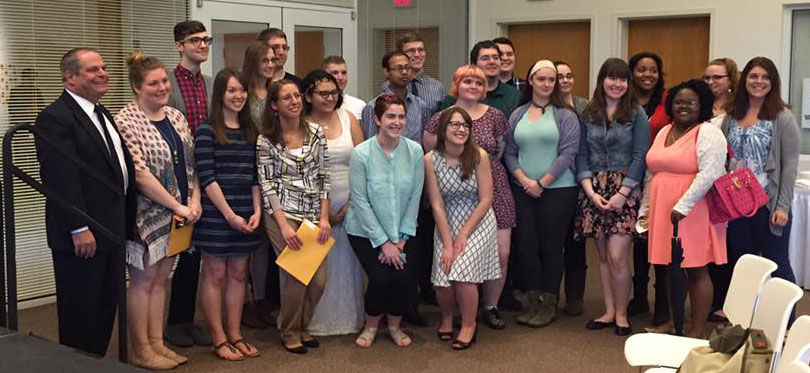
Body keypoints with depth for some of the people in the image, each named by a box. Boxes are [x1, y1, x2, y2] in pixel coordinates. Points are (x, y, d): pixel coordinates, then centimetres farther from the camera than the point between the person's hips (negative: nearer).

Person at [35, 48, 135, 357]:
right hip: (82, 236, -9)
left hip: (113, 229, 9)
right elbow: (61, 179, -21)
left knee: (106, 307, 16)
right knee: (80, 313, 3)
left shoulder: (102, 114, 15)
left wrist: (125, 223, 15)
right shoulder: (55, 118, -14)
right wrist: (79, 229, -23)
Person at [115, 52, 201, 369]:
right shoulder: (126, 122, -14)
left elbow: (190, 162, 11)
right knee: (142, 281, 4)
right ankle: (141, 351, 15)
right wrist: (177, 206, -17)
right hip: (147, 214, -6)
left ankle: (157, 344, 23)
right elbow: (139, 174, -19)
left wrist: (195, 201, -2)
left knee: (160, 279, 13)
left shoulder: (175, 116, 8)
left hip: (179, 214, 7)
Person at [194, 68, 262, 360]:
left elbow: (255, 177, 11)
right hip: (215, 214, -5)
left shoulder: (251, 131, 11)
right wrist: (229, 214, -14)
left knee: (238, 274, 10)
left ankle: (235, 335, 19)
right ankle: (219, 339, 11)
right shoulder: (207, 131, -6)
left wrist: (256, 211, -1)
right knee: (215, 274, 3)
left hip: (244, 216, 5)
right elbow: (206, 177, -11)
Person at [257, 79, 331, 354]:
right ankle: (290, 333, 15)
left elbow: (324, 176, 6)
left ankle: (302, 327, 25)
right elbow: (266, 183, -6)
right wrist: (284, 225, -13)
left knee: (319, 278, 0)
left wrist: (324, 217, -1)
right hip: (282, 214, -4)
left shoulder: (316, 132, 5)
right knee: (298, 275, -8)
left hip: (313, 215, 4)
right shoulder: (266, 140, -4)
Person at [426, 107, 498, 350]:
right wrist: (448, 244, -12)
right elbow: (437, 205, -8)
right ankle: (446, 317, 22)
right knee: (443, 278, -12)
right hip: (447, 223, 1)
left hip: (478, 221, -1)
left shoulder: (479, 156, -13)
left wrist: (463, 235, -12)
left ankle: (469, 324, 7)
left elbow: (486, 200, -9)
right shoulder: (431, 159, -10)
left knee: (462, 272, -19)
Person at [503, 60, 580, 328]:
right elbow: (509, 152, 7)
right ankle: (533, 303, 16)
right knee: (526, 245, 4)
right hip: (523, 190, 4)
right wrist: (524, 180, -8)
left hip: (558, 189, -3)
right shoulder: (518, 115, 9)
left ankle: (549, 305, 12)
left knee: (551, 246, 2)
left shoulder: (565, 115, -2)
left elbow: (568, 153, -9)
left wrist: (542, 183, -12)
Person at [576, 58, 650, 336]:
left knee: (616, 257, -10)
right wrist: (590, 191, -5)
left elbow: (640, 156, -5)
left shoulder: (636, 115, 1)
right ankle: (609, 311, 20)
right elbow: (581, 155, 7)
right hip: (594, 190, 3)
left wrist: (622, 193, -12)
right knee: (603, 256, 9)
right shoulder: (588, 115, 10)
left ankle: (621, 314, 7)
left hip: (625, 190, -3)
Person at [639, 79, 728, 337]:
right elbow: (651, 174, 21)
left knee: (696, 269, -1)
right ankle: (673, 322, 25)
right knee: (671, 267, 12)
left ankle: (697, 331, 5)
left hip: (693, 214, -7)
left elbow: (709, 173, -18)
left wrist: (683, 205, -22)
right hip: (663, 214, 7)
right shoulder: (664, 133, 16)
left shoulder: (708, 133, -7)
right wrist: (645, 208, 18)